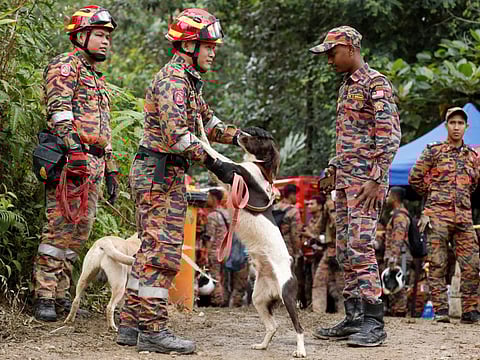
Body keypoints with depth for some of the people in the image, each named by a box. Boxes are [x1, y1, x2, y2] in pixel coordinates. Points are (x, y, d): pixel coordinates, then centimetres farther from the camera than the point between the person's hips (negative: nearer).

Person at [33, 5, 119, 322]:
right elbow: (59, 109, -15)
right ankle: (44, 296, -10)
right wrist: (74, 150, -26)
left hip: (94, 164, 9)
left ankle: (61, 292, 11)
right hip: (71, 160, -9)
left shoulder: (97, 78, 27)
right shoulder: (65, 65, -1)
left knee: (81, 231, 7)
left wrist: (110, 170, 24)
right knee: (61, 227, -11)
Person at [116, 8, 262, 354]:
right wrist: (211, 162, -31)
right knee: (164, 251, -11)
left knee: (150, 250, 12)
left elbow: (208, 123, 23)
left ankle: (131, 324, 16)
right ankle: (153, 329, -11)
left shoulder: (188, 82, 20)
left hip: (156, 174, 11)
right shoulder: (172, 80, -14)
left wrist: (238, 135, 5)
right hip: (161, 173, -11)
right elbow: (177, 132, -26)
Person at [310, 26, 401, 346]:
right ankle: (354, 318, 14)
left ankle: (374, 323, -12)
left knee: (361, 247, -15)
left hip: (366, 179, -9)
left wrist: (376, 180, -20)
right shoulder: (346, 87, 19)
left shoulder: (376, 84, -9)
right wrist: (332, 170, 17)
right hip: (345, 179, 10)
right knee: (345, 250, 8)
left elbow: (390, 136, -15)